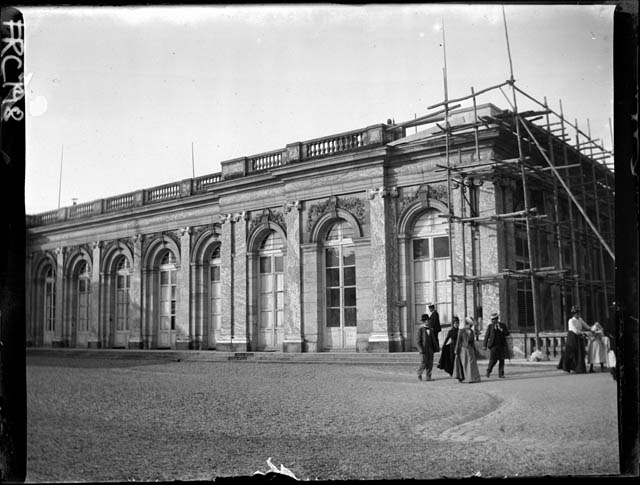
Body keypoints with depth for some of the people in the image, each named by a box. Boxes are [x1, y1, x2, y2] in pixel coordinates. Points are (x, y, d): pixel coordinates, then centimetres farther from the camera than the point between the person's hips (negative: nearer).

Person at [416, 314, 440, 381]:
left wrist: (436, 348, 11)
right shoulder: (420, 329, -6)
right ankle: (419, 373, 17)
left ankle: (428, 377, 10)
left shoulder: (431, 329, 11)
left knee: (430, 363, 4)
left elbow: (434, 339, 15)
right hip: (423, 348, -5)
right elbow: (419, 340, -8)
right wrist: (421, 349, -15)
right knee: (424, 363, -6)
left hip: (430, 348, 5)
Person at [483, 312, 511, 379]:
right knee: (493, 360, -9)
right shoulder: (490, 326, 4)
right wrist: (485, 345, -3)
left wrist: (502, 330, -13)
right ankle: (488, 371, 12)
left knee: (501, 360, 0)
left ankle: (501, 374, 6)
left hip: (502, 345, 2)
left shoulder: (503, 325, 9)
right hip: (493, 345, -2)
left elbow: (507, 333, 5)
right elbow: (486, 336, 3)